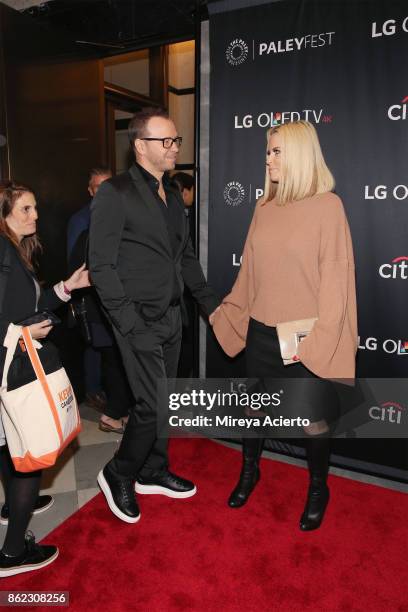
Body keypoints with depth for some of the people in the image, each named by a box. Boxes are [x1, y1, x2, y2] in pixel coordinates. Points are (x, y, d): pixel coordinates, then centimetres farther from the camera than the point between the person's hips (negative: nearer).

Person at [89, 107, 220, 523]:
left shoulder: (172, 195, 13)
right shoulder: (115, 193, -11)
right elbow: (101, 265, -14)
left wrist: (210, 303, 12)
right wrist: (129, 321, -18)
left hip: (171, 315, 8)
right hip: (140, 320, -7)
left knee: (163, 400, 16)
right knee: (153, 404, -6)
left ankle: (153, 472, 35)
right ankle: (118, 475, 20)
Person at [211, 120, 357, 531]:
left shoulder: (327, 205, -9)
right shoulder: (264, 207, 5)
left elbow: (336, 276, -11)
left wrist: (322, 337, -14)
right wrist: (228, 312, 15)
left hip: (305, 338, -4)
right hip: (260, 331, 5)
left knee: (313, 419, 9)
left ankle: (318, 489, 35)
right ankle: (249, 470, 42)